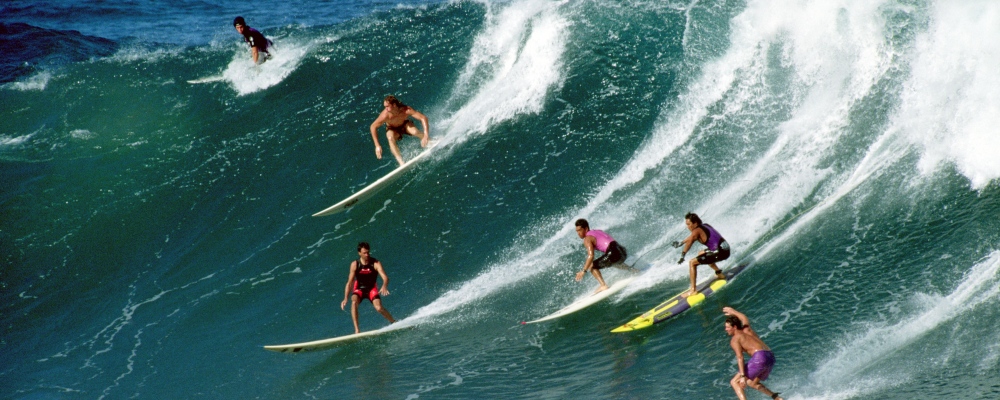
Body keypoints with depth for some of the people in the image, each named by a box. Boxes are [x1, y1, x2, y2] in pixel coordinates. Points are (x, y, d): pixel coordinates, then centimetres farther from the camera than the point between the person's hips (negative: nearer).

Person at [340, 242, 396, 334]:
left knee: (379, 308, -23)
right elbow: (350, 283, -14)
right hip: (359, 288, 1)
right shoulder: (355, 264, -15)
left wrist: (384, 286, -53)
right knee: (354, 302, -31)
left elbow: (385, 277, -30)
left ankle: (394, 323, 1)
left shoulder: (376, 263, -18)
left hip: (371, 289, -1)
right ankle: (356, 329, -31)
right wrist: (345, 298, -24)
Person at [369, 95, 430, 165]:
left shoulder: (406, 110, -37)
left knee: (415, 131, -30)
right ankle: (401, 162, -34)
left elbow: (423, 118, -39)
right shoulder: (385, 115, -35)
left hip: (405, 124, 0)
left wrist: (426, 135, -50)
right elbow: (373, 127, -22)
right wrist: (377, 146, -25)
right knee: (390, 138, -32)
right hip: (392, 129, 0)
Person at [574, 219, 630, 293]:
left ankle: (603, 285, -13)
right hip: (623, 252, 9)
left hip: (614, 253, -9)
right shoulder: (598, 231, 23)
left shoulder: (587, 239, -3)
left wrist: (584, 271, -13)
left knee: (591, 266, 1)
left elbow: (591, 256, -14)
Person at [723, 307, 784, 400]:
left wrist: (743, 376, -18)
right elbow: (744, 318, 48)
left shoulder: (735, 339, 3)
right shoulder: (747, 329, 24)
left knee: (734, 382, -2)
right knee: (752, 383, 29)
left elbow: (740, 357, -10)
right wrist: (733, 312, 64)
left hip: (759, 358, -8)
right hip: (770, 357, 8)